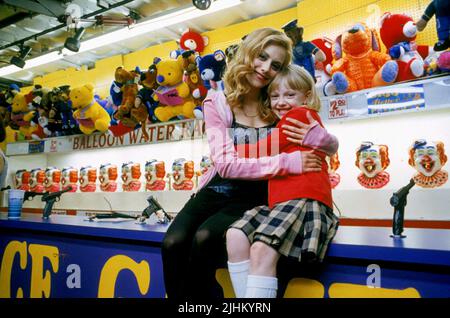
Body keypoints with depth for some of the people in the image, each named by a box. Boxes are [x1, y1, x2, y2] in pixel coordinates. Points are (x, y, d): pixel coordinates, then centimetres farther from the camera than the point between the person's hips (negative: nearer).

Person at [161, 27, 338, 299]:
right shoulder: (217, 103, -3)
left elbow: (332, 145, 6)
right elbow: (226, 164, -17)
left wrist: (314, 134, -19)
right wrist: (288, 162, -26)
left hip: (255, 197, 0)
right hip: (217, 190, 1)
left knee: (204, 239, -28)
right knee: (173, 243, -25)